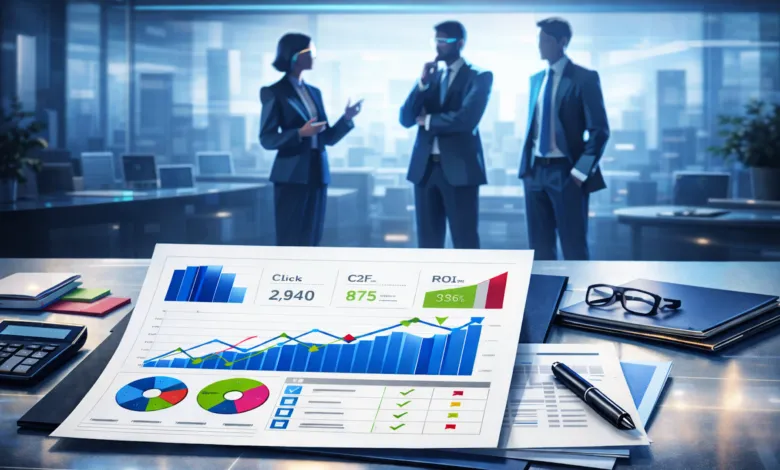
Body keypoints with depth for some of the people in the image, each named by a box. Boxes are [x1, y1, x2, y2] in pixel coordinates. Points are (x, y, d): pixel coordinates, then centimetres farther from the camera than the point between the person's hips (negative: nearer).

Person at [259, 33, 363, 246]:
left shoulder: (314, 92, 14)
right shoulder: (274, 93, -3)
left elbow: (328, 137, 13)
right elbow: (267, 139, -9)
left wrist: (347, 118, -3)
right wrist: (300, 133, -21)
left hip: (317, 174, 6)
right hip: (291, 175, -6)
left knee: (310, 241, 8)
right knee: (289, 242, -4)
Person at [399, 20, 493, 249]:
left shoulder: (479, 76, 0)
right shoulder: (431, 75, 16)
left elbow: (466, 119, -15)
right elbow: (406, 118, 7)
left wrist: (428, 120, -2)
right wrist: (423, 82, -5)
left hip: (459, 167, -5)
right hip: (425, 166, 5)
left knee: (465, 240, -2)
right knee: (429, 241, 7)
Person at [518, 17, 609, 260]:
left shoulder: (584, 78, -5)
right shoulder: (536, 79, 14)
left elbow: (599, 130, -9)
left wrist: (581, 171, -14)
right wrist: (527, 165, 10)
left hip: (566, 172, -6)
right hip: (536, 171, 6)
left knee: (574, 246, -1)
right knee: (540, 247, 9)